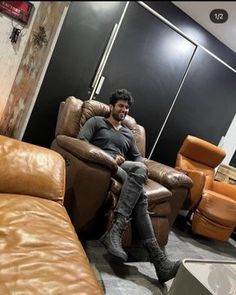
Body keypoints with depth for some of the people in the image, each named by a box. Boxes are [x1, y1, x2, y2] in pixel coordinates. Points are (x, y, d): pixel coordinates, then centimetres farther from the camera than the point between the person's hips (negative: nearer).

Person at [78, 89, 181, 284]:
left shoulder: (128, 134, 31)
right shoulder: (96, 122, 15)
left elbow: (138, 157, 29)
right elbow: (81, 142, 0)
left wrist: (142, 166, 1)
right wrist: (109, 158, -12)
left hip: (122, 168, 5)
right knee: (138, 182, -33)